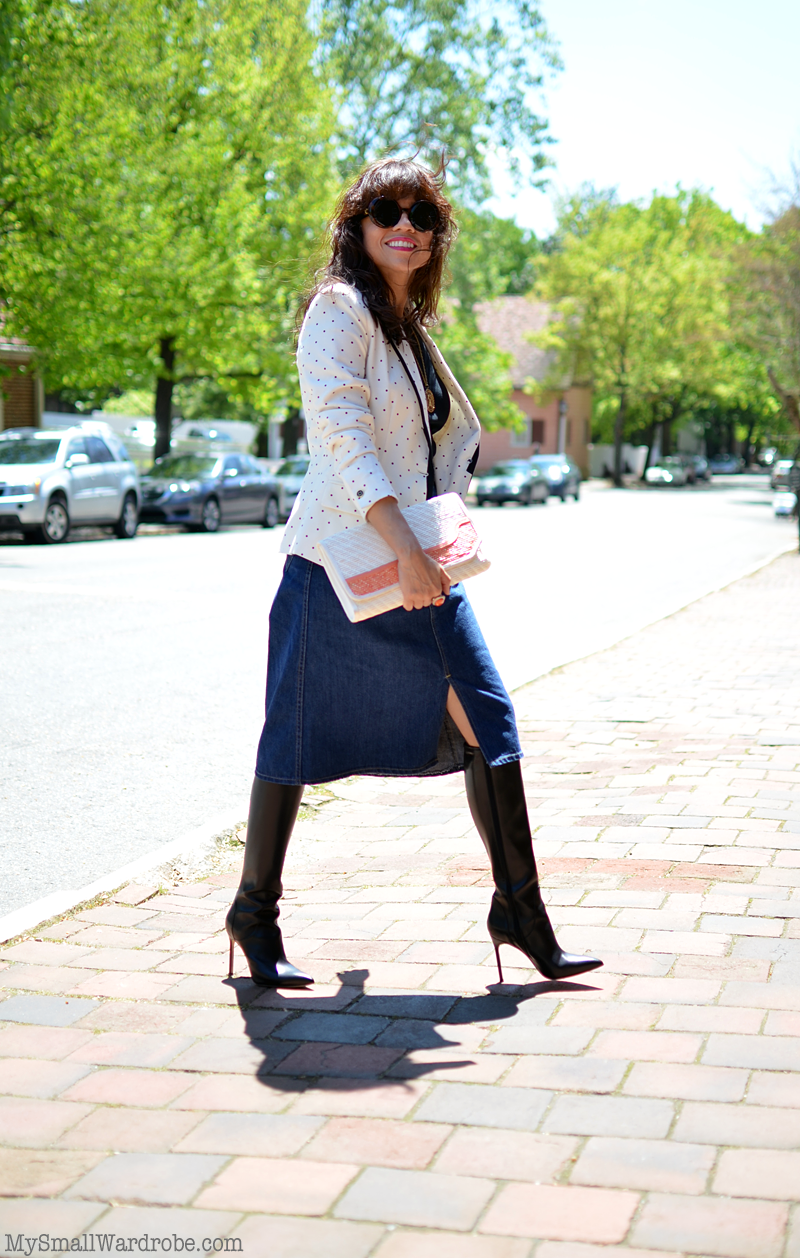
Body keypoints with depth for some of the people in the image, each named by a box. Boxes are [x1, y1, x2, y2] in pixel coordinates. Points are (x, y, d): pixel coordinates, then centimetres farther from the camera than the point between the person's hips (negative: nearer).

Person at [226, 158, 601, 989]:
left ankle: (519, 908, 10)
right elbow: (339, 426, -23)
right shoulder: (340, 307, -7)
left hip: (419, 568, 8)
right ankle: (255, 912, 20)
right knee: (301, 733, 2)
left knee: (487, 718, 1)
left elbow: (458, 430, 30)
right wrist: (403, 545, -33)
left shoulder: (410, 325, 18)